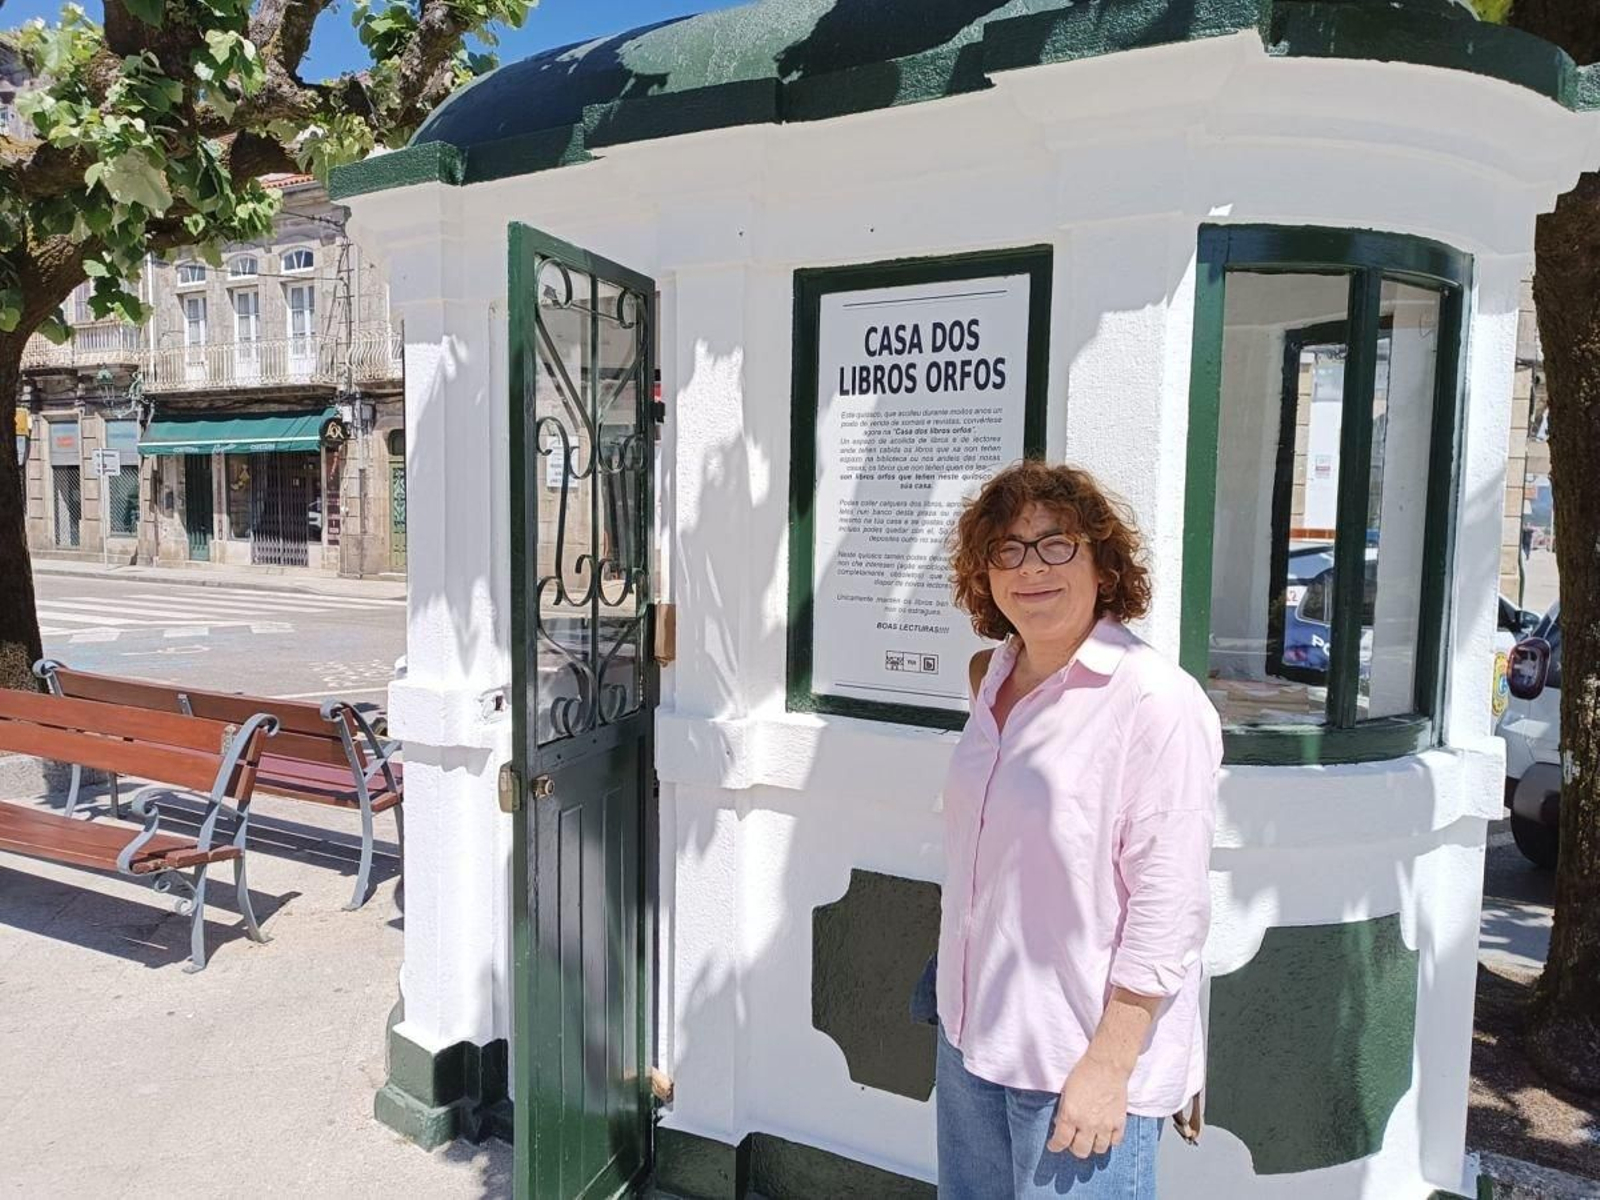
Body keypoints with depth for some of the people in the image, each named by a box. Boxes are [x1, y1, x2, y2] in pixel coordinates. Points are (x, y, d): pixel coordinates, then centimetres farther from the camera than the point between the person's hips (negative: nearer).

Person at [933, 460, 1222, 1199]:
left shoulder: (1156, 701, -18)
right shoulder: (994, 680, 4)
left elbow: (1167, 909, -19)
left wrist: (1108, 1067, -17)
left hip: (1082, 1061, -7)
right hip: (970, 1038, 7)